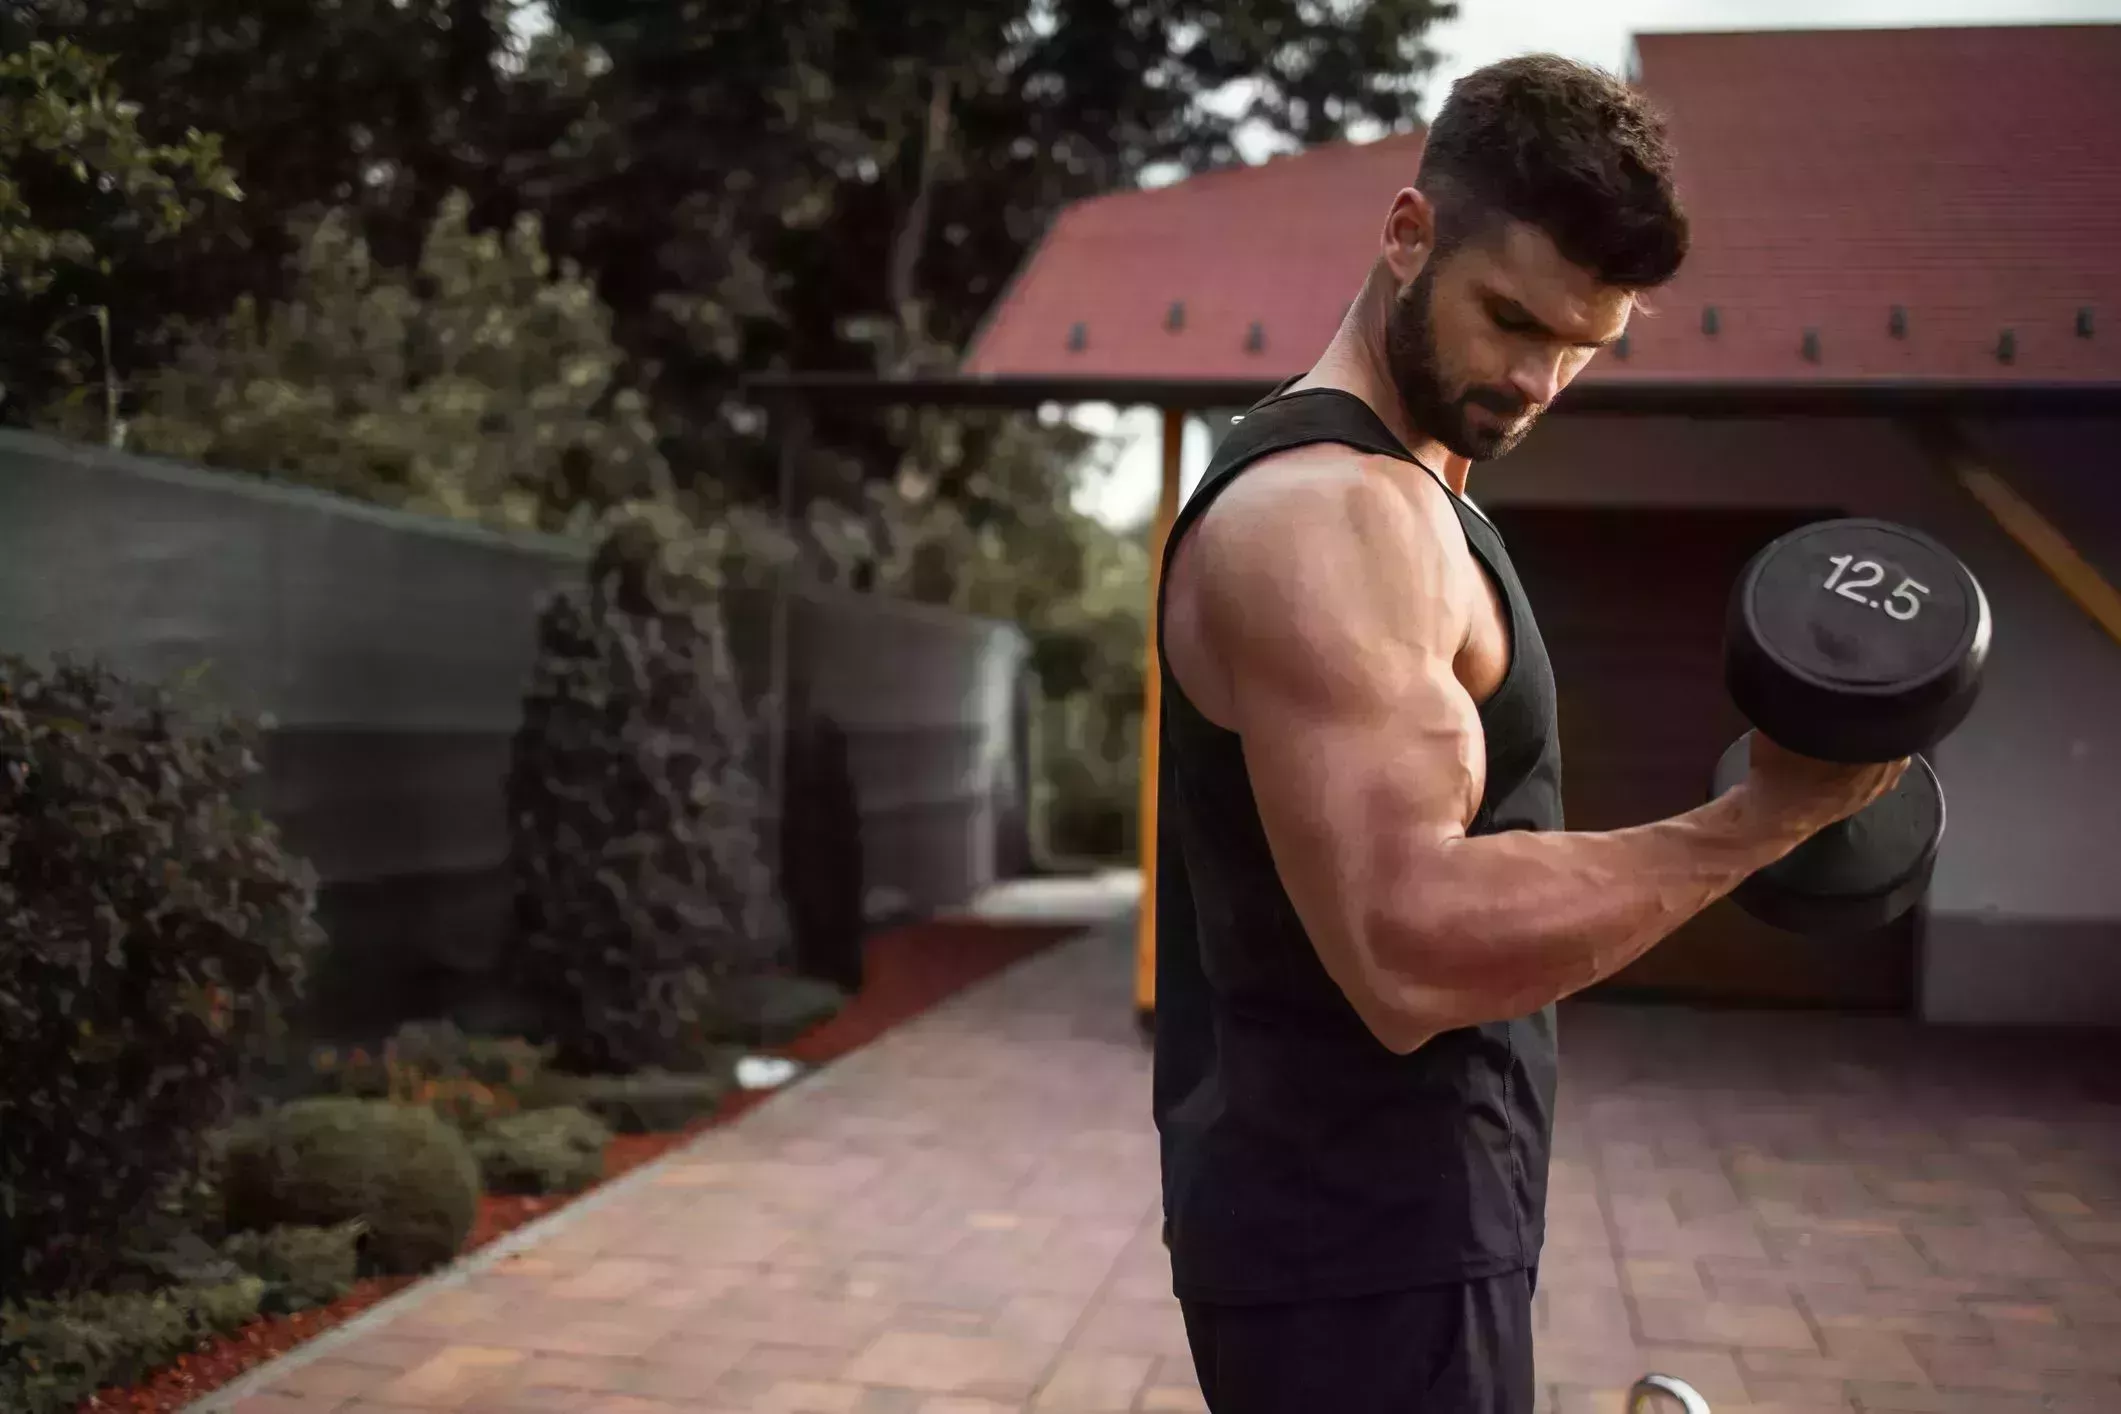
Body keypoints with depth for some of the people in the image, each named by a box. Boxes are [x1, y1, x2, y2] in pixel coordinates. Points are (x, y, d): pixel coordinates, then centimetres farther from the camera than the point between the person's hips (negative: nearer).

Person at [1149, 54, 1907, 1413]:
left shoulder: (1378, 483, 12)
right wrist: (1765, 819, -25)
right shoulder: (1329, 512, -22)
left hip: (1365, 1208, 10)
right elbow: (1415, 943, -31)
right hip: (1365, 1243, -10)